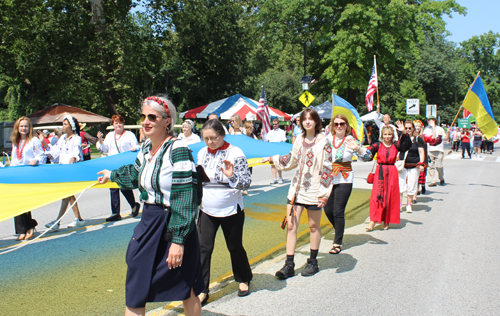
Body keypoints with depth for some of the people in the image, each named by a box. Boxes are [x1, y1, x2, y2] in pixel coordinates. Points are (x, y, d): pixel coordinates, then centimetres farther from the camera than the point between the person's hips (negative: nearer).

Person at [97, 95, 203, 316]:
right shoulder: (147, 148, 6)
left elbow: (185, 199, -21)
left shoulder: (178, 151, -18)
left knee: (185, 291, 10)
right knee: (135, 290, 13)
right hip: (148, 223, 8)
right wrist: (112, 175, 45)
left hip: (173, 227, -7)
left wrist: (178, 240, -24)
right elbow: (136, 174, 28)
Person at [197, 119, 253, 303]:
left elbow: (246, 183, -14)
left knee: (235, 247, 11)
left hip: (231, 210, -3)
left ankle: (244, 280, 35)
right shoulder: (202, 153, 3)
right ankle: (202, 290, 11)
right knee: (204, 248, 1)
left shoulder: (235, 153, -11)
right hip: (207, 210, 4)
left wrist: (232, 176, -29)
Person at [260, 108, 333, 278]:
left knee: (314, 226, 11)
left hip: (314, 191, -4)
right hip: (296, 188, 5)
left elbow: (327, 169, -11)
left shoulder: (323, 142, -10)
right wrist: (272, 159, 23)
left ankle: (313, 262, 28)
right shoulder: (299, 140, 6)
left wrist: (324, 193, -15)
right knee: (291, 225, 1)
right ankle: (289, 265, 8)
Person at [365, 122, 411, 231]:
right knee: (376, 196, -7)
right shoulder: (378, 145, 2)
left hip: (392, 172, 2)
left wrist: (404, 133, -22)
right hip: (380, 172, -1)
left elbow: (408, 144, -10)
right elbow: (370, 149, -16)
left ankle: (387, 221, 16)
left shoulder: (396, 145, 5)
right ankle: (372, 221, -6)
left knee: (390, 197, 4)